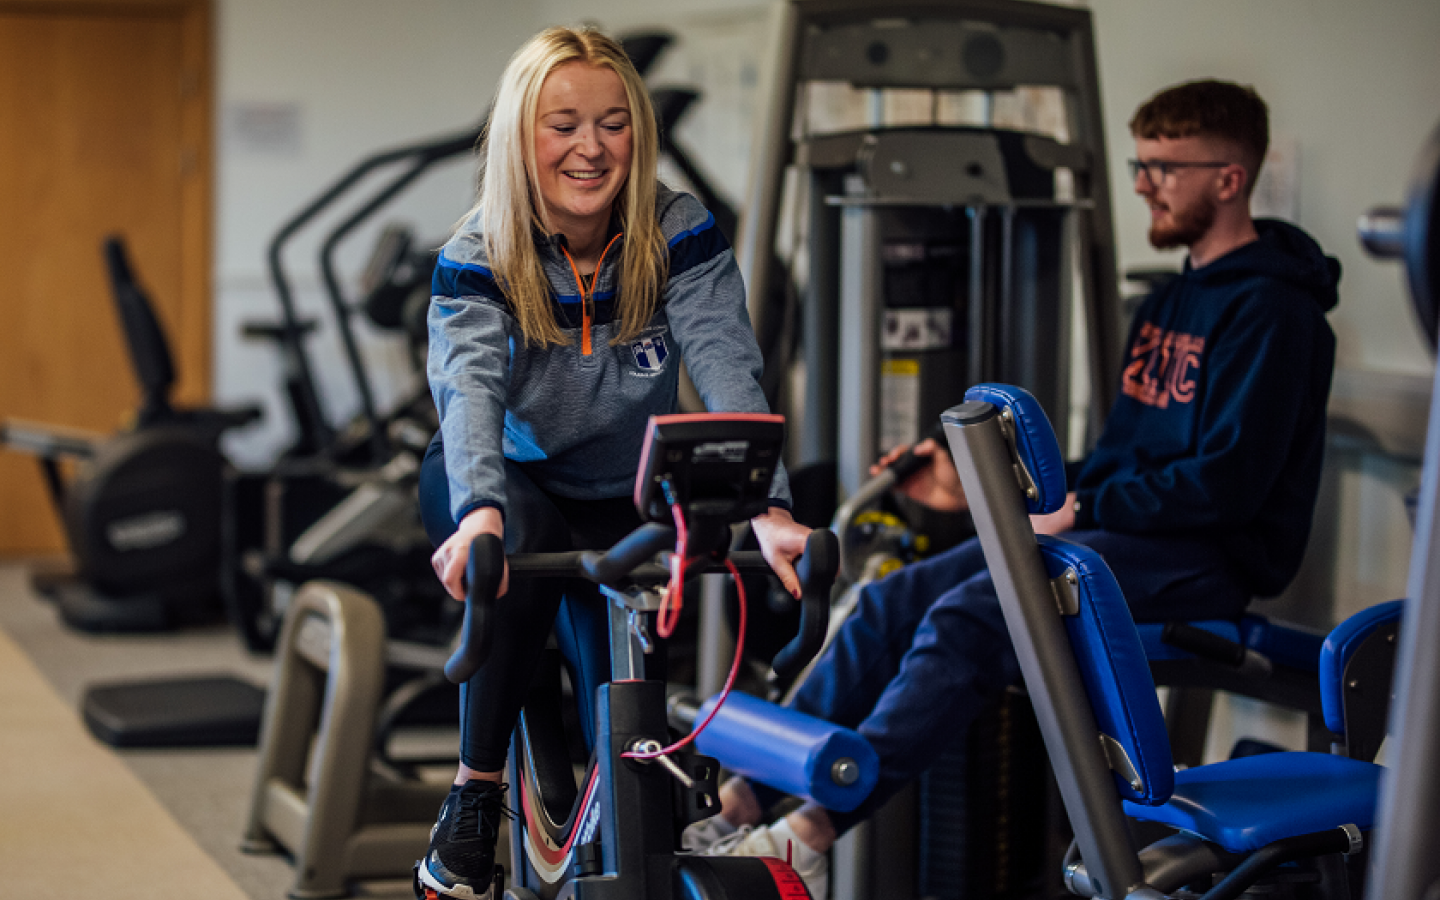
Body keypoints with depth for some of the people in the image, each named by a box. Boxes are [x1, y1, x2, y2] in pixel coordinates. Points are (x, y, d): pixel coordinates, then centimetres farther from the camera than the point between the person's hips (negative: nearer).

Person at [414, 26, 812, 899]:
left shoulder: (680, 234, -18)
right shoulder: (479, 257, -21)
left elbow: (727, 366, -31)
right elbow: (470, 385, -38)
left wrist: (770, 508, -48)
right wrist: (481, 512, -59)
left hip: (627, 500, 2)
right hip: (512, 482, -2)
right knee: (521, 545, -37)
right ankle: (476, 794, -24)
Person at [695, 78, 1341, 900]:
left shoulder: (1271, 309, -10)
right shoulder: (1172, 302, 20)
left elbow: (1227, 482, -19)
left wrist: (1079, 512, -15)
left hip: (1209, 556, -9)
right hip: (1124, 530, 9)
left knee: (969, 615, -29)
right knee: (892, 603, -8)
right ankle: (737, 810, -10)